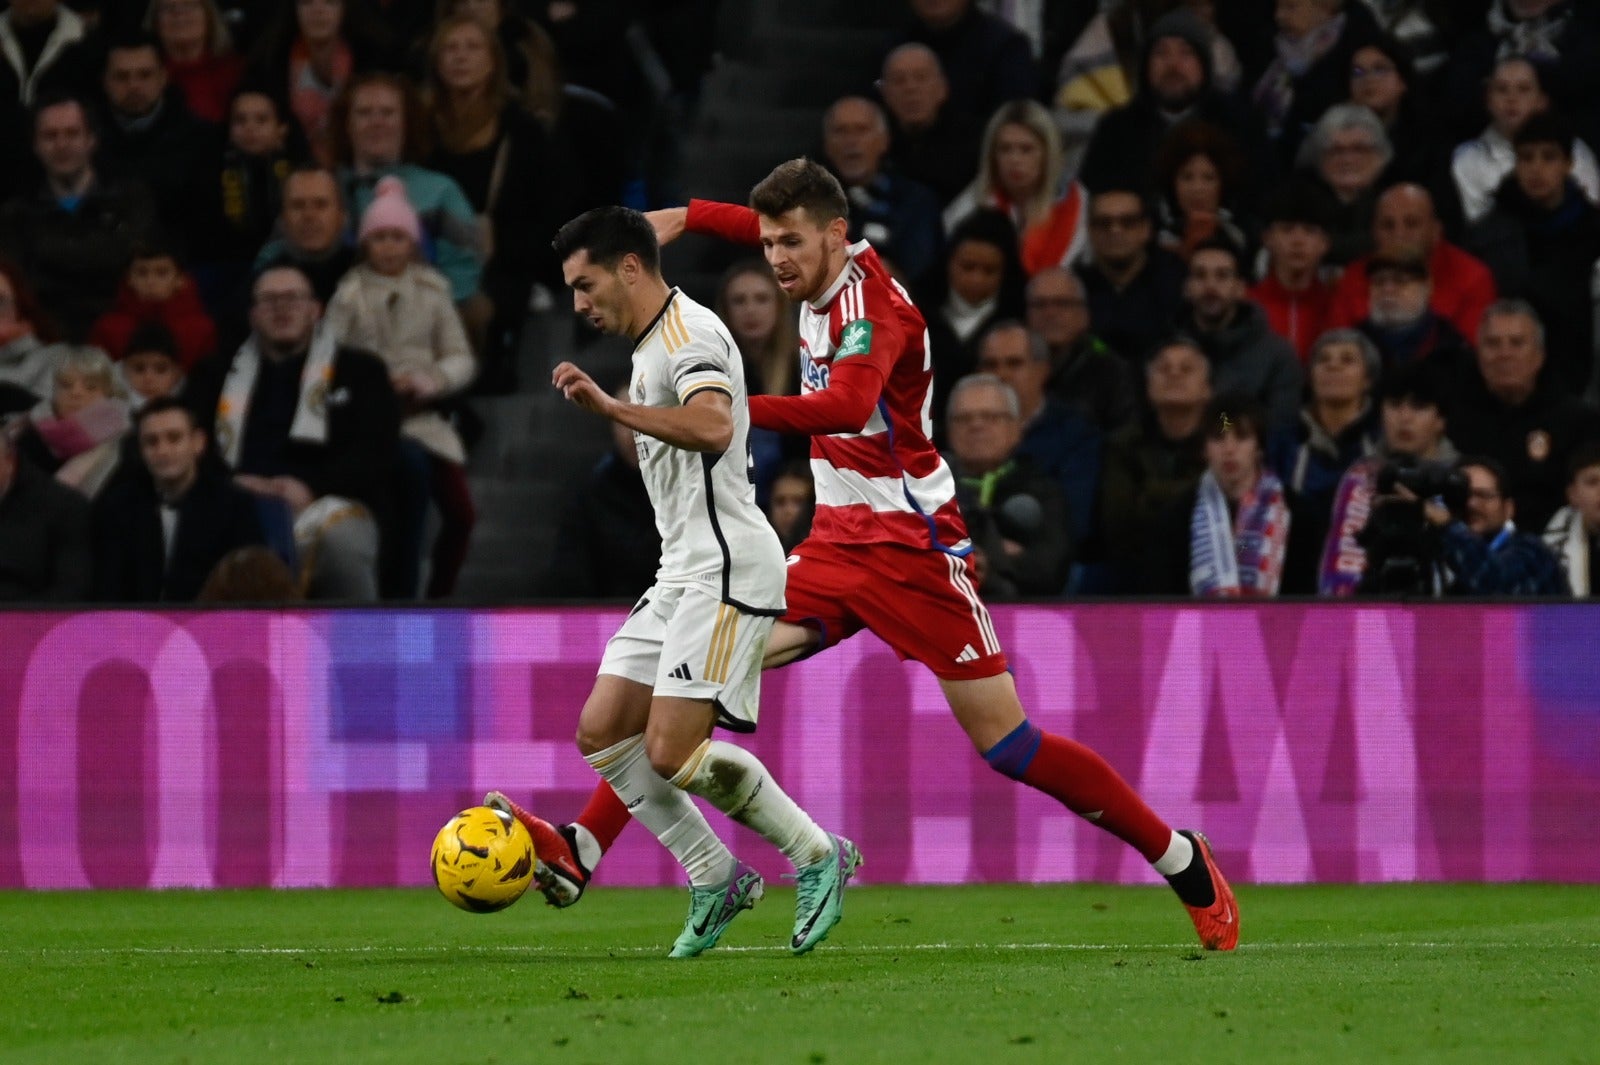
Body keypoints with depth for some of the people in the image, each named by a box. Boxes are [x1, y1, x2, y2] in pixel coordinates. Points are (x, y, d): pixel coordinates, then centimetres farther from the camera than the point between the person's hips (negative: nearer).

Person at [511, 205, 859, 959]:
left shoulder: (689, 333, -13)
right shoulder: (654, 344, 20)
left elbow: (714, 427, -32)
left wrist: (611, 408, -32)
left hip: (726, 570, -11)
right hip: (684, 571, 11)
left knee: (671, 750, -16)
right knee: (601, 733, 2)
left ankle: (819, 858, -2)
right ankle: (716, 880, 8)